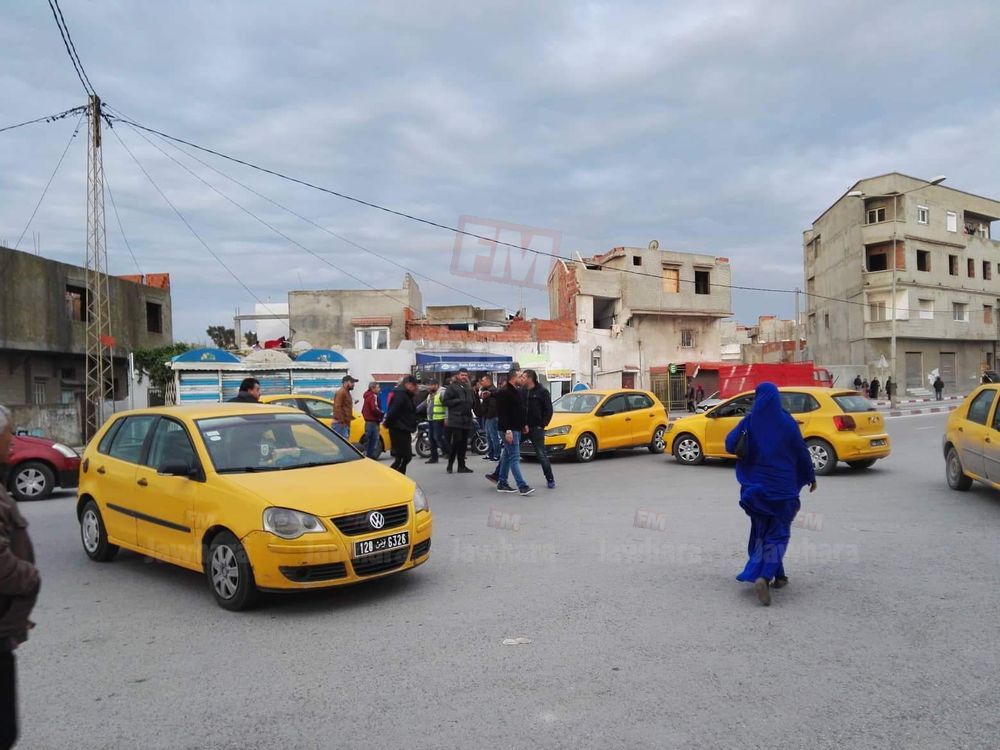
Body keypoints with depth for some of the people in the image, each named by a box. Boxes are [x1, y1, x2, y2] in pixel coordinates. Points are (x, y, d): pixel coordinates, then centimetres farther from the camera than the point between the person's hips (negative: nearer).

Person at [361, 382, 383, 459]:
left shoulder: (367, 396, 18)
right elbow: (374, 408, -27)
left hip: (367, 421, 10)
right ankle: (372, 455, -10)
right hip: (373, 422, -10)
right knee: (375, 439, -9)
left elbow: (363, 410, 24)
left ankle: (367, 455, 18)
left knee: (368, 440, 13)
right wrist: (382, 414, -14)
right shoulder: (373, 396, -13)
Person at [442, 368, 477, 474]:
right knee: (456, 441, -12)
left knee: (464, 443, 7)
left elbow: (474, 402, 28)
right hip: (456, 419, -6)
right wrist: (458, 401, -15)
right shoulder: (452, 387, -1)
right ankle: (450, 464, 1)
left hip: (467, 419, 6)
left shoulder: (469, 388, 18)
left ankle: (461, 466, 13)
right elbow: (445, 401, -8)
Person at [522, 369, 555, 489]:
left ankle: (550, 480, 14)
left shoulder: (542, 391, -5)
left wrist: (542, 425, -11)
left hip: (536, 429, -4)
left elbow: (548, 411, -6)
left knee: (542, 455, 1)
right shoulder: (521, 391, 6)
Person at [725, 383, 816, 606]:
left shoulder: (750, 421, -5)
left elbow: (730, 444, -11)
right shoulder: (787, 422, -7)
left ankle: (778, 576, 25)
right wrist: (811, 477, 12)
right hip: (782, 487, -2)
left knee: (762, 531, 18)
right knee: (778, 533, 1)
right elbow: (802, 452, -2)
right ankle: (765, 576, -18)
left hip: (755, 486, 2)